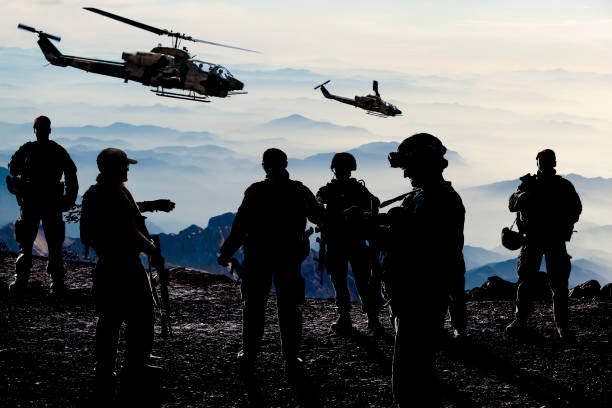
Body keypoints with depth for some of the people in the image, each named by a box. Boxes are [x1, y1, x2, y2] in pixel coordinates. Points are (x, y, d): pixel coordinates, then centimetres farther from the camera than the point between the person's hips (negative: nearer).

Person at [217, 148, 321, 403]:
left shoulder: (256, 192, -12)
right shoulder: (299, 191, -2)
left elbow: (240, 226, -14)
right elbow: (319, 217, 13)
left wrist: (226, 254, -6)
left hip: (257, 258, -2)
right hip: (289, 258, 2)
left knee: (254, 308, 8)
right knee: (288, 308, 10)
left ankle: (249, 357, 4)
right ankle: (291, 361, 12)